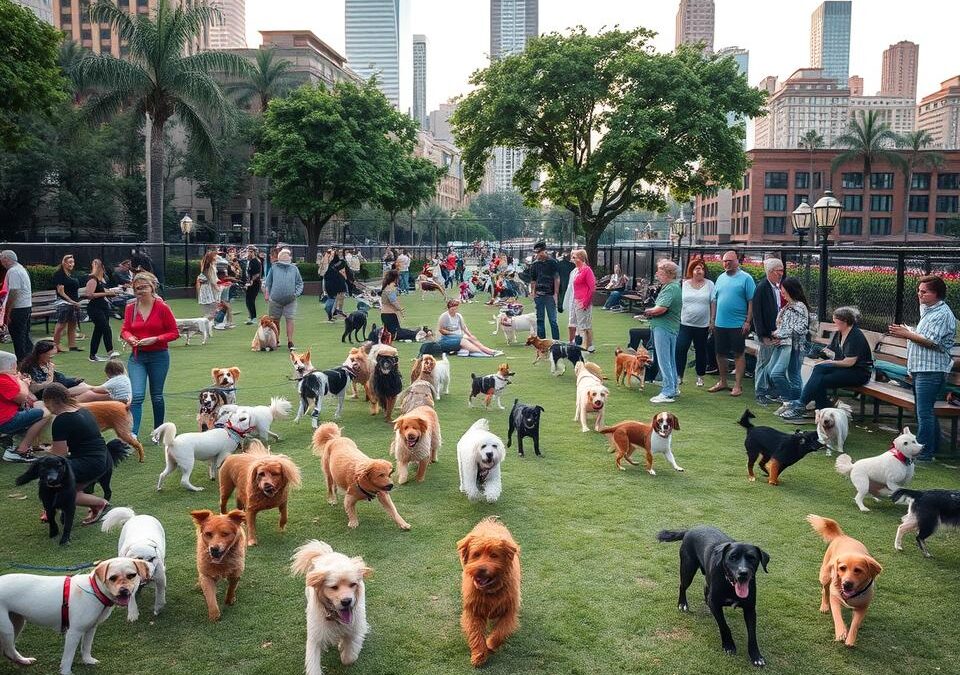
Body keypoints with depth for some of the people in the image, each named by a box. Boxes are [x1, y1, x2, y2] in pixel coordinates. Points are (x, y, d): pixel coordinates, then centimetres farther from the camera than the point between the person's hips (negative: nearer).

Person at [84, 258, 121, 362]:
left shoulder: (103, 278, 16)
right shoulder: (92, 279, -12)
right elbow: (90, 294, -21)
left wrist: (110, 292, 14)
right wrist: (105, 293, -20)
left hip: (104, 307, 9)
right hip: (95, 308, -9)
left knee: (98, 330, 11)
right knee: (106, 328, -18)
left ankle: (93, 355, 17)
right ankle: (110, 351, -22)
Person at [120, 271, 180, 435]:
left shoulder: (162, 307, -8)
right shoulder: (131, 308, 2)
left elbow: (174, 333, -5)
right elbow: (125, 330, 11)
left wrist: (155, 339, -18)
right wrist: (129, 337, -12)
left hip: (159, 356, -2)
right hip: (137, 357, 2)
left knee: (156, 396, 11)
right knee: (137, 395, -12)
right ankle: (132, 434, -13)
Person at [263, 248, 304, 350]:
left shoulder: (294, 269, 9)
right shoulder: (273, 268, 6)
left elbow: (300, 283, 12)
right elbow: (267, 282, 9)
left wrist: (297, 293, -2)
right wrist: (267, 294, 3)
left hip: (290, 300, 0)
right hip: (275, 299, 0)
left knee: (289, 319, -6)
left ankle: (290, 341, 0)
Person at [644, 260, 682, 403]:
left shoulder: (670, 289, -18)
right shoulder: (675, 286, 15)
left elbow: (661, 308, -26)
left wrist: (648, 311, -8)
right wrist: (653, 311, 1)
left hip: (663, 328, -11)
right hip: (671, 327, 11)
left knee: (664, 360, -6)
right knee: (670, 359, 18)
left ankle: (668, 393, -3)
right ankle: (673, 387, 28)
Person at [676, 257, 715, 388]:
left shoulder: (709, 284, 2)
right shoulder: (684, 284, 4)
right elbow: (678, 303, 7)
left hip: (702, 325, 0)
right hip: (685, 323, 0)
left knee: (701, 351, 10)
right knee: (680, 349, -7)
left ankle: (700, 376, 23)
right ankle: (679, 376, 2)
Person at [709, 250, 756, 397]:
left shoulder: (746, 278, -4)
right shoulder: (721, 278, 12)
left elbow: (751, 301, -7)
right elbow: (714, 300, 15)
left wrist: (748, 321, -12)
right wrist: (712, 319, 10)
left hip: (738, 324, -5)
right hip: (720, 324, 5)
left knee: (739, 354, 2)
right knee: (720, 353, 11)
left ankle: (738, 385, 7)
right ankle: (723, 382, 25)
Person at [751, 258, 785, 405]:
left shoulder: (780, 287, 8)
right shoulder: (761, 288, -12)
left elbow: (781, 309, 15)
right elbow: (757, 314, -14)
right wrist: (763, 336, -15)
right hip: (767, 334, -7)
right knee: (764, 363, 2)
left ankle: (770, 392, 22)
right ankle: (760, 393, 11)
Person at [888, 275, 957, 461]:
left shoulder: (942, 314, -13)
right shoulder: (929, 311, 18)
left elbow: (932, 341, -21)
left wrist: (907, 334, -15)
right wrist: (906, 333, 12)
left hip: (931, 371, -10)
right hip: (921, 369, 10)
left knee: (924, 412, -9)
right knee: (925, 411, 17)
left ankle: (924, 452, -5)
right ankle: (933, 447, 28)